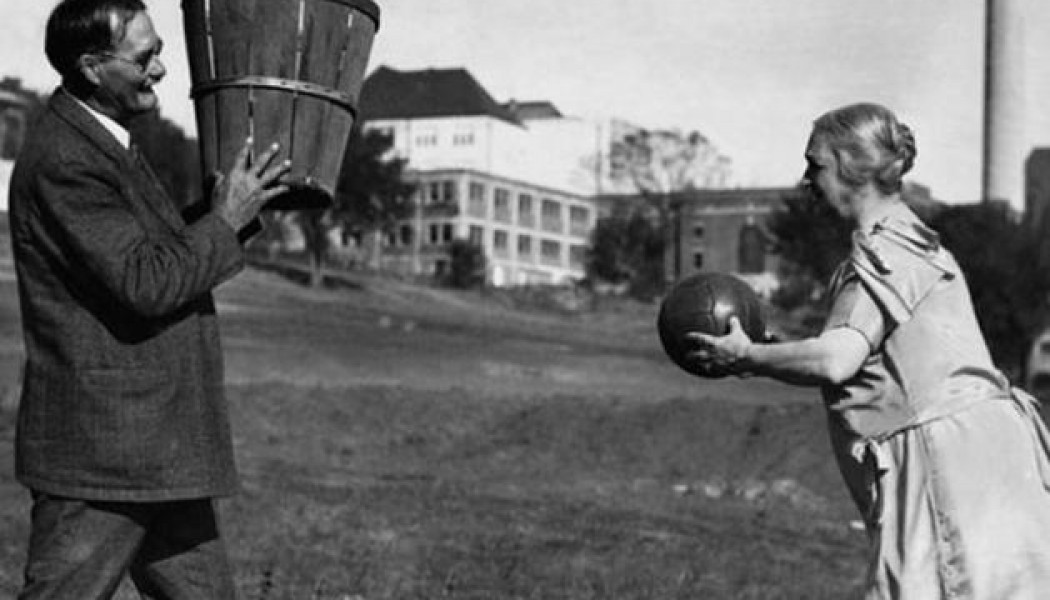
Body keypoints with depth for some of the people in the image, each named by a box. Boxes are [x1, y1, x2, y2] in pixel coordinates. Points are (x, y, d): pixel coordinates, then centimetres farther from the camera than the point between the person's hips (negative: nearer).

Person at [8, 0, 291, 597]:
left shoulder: (105, 144, 15)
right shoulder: (62, 163, -19)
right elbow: (145, 285, -24)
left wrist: (234, 200, 9)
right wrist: (225, 221, -14)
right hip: (100, 450, -10)